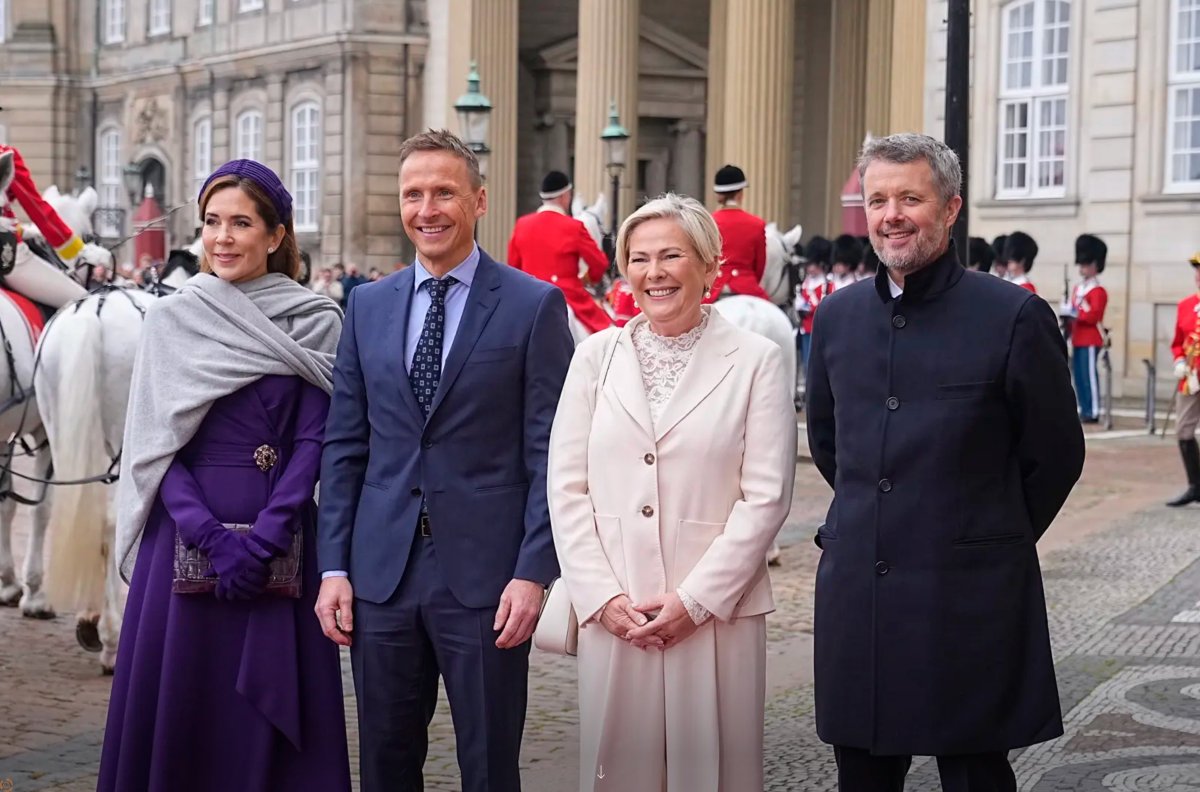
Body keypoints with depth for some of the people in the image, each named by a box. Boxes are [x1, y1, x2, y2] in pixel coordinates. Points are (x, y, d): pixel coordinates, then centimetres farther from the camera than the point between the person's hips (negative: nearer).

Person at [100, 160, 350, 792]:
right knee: (178, 701, 5)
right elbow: (153, 444, 0)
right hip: (185, 533, 1)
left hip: (281, 541, -1)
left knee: (271, 706, 3)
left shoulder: (316, 322, 1)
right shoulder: (170, 320, 5)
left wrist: (263, 541, -15)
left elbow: (314, 439, -4)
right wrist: (212, 538, -13)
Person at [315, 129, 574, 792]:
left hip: (485, 576, -4)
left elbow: (549, 453, -5)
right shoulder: (368, 306, 9)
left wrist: (534, 571, -11)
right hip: (382, 572, 4)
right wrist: (333, 566, 4)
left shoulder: (534, 306, -3)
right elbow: (344, 444, 10)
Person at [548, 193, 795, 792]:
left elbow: (766, 497, -4)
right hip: (611, 614, 2)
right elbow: (566, 487, 5)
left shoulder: (755, 360, 0)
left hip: (716, 614, -2)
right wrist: (602, 597, -5)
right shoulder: (596, 356, 8)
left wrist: (696, 600, -10)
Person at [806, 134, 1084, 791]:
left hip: (970, 605, -4)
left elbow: (1056, 456, 1)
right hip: (855, 595, 5)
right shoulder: (837, 317, 7)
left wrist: (995, 541, 8)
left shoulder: (1014, 317, -8)